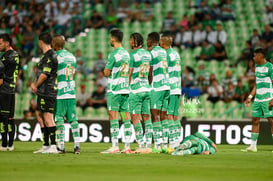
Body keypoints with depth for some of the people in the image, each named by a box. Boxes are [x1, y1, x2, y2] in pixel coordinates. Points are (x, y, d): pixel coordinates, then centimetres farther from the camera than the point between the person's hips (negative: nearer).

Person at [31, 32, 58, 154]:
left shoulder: (50, 56, -15)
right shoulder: (46, 55, 17)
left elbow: (44, 75, -18)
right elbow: (41, 73, 23)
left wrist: (36, 86, -4)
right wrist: (34, 84, 7)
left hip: (47, 92, -10)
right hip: (42, 93, 10)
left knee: (48, 118, -10)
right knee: (40, 117, 14)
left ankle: (53, 147, -11)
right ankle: (46, 146, 18)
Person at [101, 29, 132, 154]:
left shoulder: (113, 55, -12)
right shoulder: (126, 54, 12)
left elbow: (106, 73, -9)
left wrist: (105, 70, 10)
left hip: (114, 90, -7)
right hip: (126, 89, 7)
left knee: (113, 116, -6)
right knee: (126, 116, 6)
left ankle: (115, 146, -10)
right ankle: (127, 146, 6)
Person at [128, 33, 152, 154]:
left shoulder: (132, 55, -11)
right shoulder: (148, 54, 10)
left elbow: (129, 75, -10)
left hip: (135, 89, -7)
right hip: (147, 89, 7)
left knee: (135, 118, -4)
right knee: (147, 118, 6)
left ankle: (141, 146, -10)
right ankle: (148, 146, 4)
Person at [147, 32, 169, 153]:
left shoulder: (151, 53, -7)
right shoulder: (164, 52, 17)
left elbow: (150, 73, -10)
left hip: (156, 87, -8)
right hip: (166, 86, 8)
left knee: (155, 115, -7)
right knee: (163, 116, 9)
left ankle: (157, 145, -12)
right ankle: (165, 144, 7)